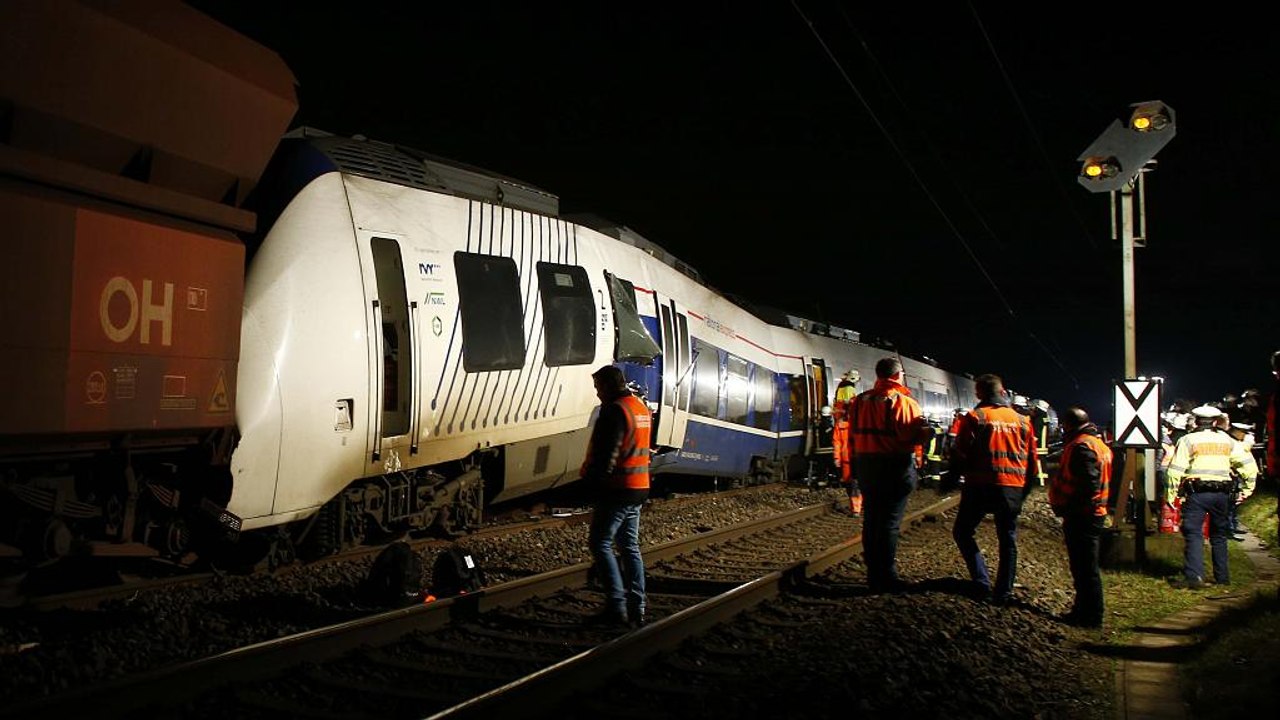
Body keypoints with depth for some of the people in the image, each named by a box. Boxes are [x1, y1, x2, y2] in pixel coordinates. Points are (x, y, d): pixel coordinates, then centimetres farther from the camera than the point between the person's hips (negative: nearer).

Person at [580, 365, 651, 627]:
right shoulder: (641, 408, 14)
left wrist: (592, 478, -12)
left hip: (617, 488, -9)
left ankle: (617, 606, -7)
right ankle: (636, 609, 13)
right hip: (638, 488, 9)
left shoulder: (615, 411, -15)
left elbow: (607, 453, -22)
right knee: (630, 546, 13)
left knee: (600, 543, -2)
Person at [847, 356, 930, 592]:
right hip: (896, 466, -6)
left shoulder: (860, 401, 7)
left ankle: (873, 574, 19)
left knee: (870, 519, 11)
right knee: (890, 521, -2)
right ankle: (886, 578, 0)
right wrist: (926, 430, 2)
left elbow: (853, 437, 10)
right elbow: (917, 436, -18)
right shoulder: (904, 402, -12)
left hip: (866, 466, 6)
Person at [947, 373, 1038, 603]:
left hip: (981, 486, -4)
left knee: (963, 532, 11)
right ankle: (1003, 592, 16)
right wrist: (1025, 489, 22)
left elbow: (960, 454, -8)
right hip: (1013, 488, 4)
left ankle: (982, 584, 1)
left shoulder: (974, 418, -6)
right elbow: (1032, 460, 13)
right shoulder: (1022, 421, 8)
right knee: (1008, 540, 14)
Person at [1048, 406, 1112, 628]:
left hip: (1082, 517, -11)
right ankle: (1084, 609, 28)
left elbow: (1089, 485, -27)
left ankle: (1090, 616, 3)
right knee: (1085, 566, 18)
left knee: (1085, 567, -3)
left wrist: (1069, 509, -21)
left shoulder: (1082, 446, -18)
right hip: (1093, 515, 11)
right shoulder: (1096, 443, 16)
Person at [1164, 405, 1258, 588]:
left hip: (1197, 492, -4)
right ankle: (1222, 576, 23)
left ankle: (1194, 577, -15)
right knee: (1219, 535, 16)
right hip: (1221, 493, 4)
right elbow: (1249, 464, 10)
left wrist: (1171, 493, -3)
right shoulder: (1227, 441, 11)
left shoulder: (1188, 440, -3)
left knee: (1193, 534, -5)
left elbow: (1176, 470, -8)